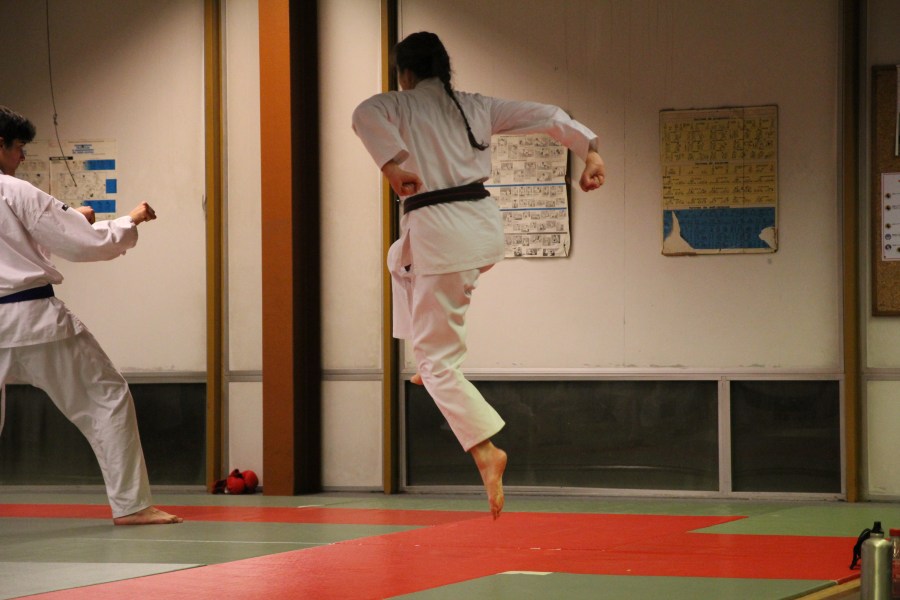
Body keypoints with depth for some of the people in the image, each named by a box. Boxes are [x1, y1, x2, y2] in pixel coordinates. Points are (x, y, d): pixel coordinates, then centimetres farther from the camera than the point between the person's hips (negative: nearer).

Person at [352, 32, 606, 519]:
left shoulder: (400, 105, -1)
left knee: (437, 359, -1)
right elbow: (546, 116, 13)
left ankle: (485, 450, -16)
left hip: (439, 234, -6)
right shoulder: (476, 107, 15)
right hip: (484, 227, 6)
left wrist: (393, 162, -24)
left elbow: (365, 115, -24)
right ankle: (431, 361, 34)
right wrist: (590, 150, 11)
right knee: (404, 261, 37)